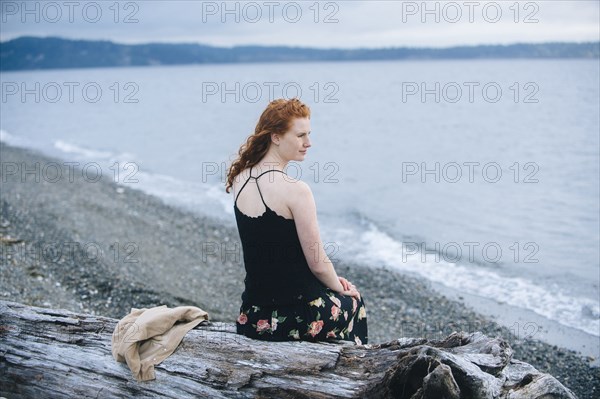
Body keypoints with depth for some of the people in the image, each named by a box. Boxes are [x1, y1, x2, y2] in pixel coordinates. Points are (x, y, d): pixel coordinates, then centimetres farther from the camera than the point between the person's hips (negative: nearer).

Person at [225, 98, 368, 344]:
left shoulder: (240, 179, 0)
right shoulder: (295, 190, -22)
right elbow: (318, 264, -14)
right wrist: (340, 288, 5)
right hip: (295, 318, -6)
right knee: (353, 302, 29)